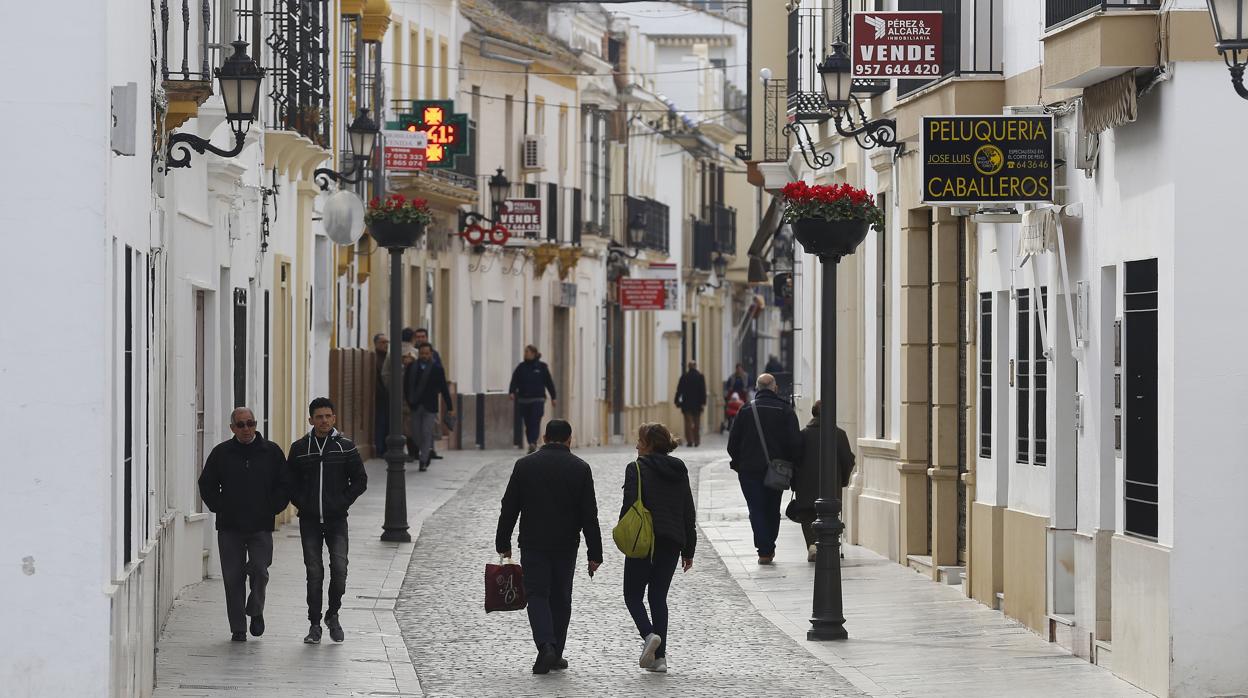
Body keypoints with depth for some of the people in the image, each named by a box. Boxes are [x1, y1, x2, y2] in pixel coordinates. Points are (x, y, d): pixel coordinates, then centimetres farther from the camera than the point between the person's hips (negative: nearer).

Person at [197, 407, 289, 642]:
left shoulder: (271, 452, 5)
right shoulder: (221, 453, 5)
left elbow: (284, 485, 10)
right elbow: (207, 485, 12)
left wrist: (272, 508, 1)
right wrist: (220, 508, 2)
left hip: (261, 526, -1)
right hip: (229, 526, 1)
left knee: (259, 570, -12)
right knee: (233, 577, 1)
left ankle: (255, 611, 15)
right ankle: (238, 628, 9)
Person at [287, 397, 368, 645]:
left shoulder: (345, 446, 1)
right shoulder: (299, 448, 3)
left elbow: (360, 480, 6)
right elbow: (289, 482, 9)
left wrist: (343, 503, -2)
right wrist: (302, 504, -1)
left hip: (337, 520, -1)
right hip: (309, 521, 1)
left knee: (339, 568, -10)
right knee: (314, 573, 2)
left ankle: (333, 615, 10)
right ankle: (314, 624, 9)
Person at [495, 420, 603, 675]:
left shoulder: (524, 465, -1)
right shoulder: (580, 468, -2)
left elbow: (509, 508, 1)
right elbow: (589, 515, -3)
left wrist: (503, 544, 9)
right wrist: (594, 554, 0)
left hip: (533, 544, -1)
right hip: (566, 546, 1)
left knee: (537, 595, 1)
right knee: (561, 598, 12)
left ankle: (546, 646, -20)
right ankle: (555, 655, 16)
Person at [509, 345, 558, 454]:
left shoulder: (542, 367, 2)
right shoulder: (521, 367, 8)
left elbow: (549, 382, 6)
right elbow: (514, 380, 0)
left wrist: (553, 397, 8)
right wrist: (512, 392, -18)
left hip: (538, 399, -3)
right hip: (524, 399, 3)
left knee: (535, 422, -16)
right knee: (528, 424, 6)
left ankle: (533, 443, -26)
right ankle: (532, 445, 14)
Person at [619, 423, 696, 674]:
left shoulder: (637, 468, -6)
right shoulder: (679, 470, 12)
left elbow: (629, 506, -14)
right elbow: (689, 513, 13)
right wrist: (688, 550, 17)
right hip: (672, 541, 5)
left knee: (633, 594, 6)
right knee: (659, 596, 11)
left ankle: (649, 634, -20)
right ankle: (659, 656, 3)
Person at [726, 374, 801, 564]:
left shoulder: (745, 410, 0)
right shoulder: (785, 411, -2)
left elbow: (733, 442, 2)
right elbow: (795, 443, -6)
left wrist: (739, 463, 15)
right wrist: (791, 464, 6)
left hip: (750, 470, -1)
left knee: (757, 510, 1)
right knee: (772, 510, 15)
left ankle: (764, 550, -8)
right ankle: (769, 547, 21)